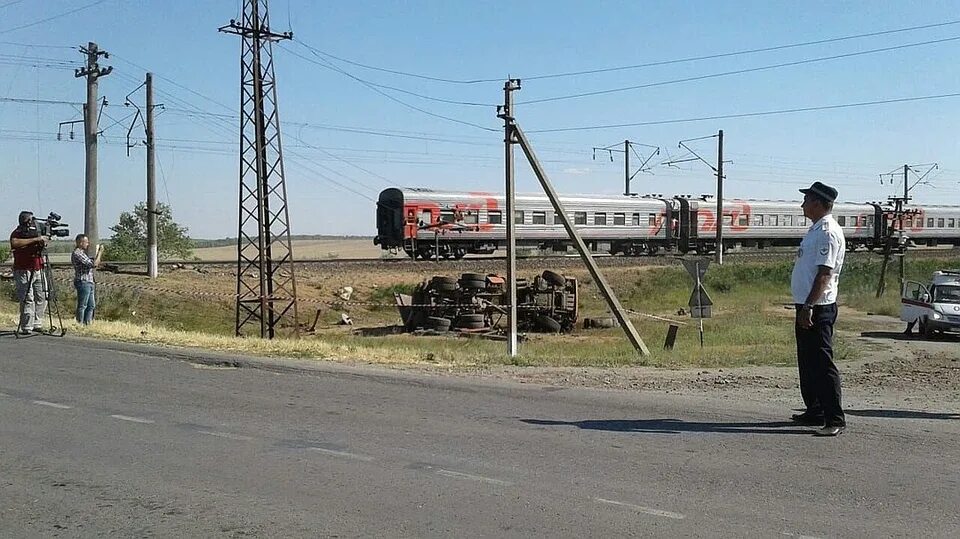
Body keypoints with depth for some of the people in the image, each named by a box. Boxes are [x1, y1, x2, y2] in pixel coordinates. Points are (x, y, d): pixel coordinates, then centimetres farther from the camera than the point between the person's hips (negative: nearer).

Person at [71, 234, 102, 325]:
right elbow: (93, 264, -19)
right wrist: (100, 252, -9)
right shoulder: (77, 253, -14)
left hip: (89, 283, 10)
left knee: (91, 305, 13)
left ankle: (87, 323, 18)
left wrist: (98, 253, 14)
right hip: (83, 282, -10)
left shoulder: (82, 253, 18)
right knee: (82, 306, -5)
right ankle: (80, 324, -1)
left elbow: (94, 263, 22)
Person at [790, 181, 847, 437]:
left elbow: (824, 274, -22)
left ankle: (835, 419, -7)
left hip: (818, 308, -11)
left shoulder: (827, 232, -15)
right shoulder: (816, 229, 17)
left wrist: (809, 306, -26)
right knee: (807, 363, 17)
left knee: (822, 363, -10)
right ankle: (815, 412, 26)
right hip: (807, 307, 11)